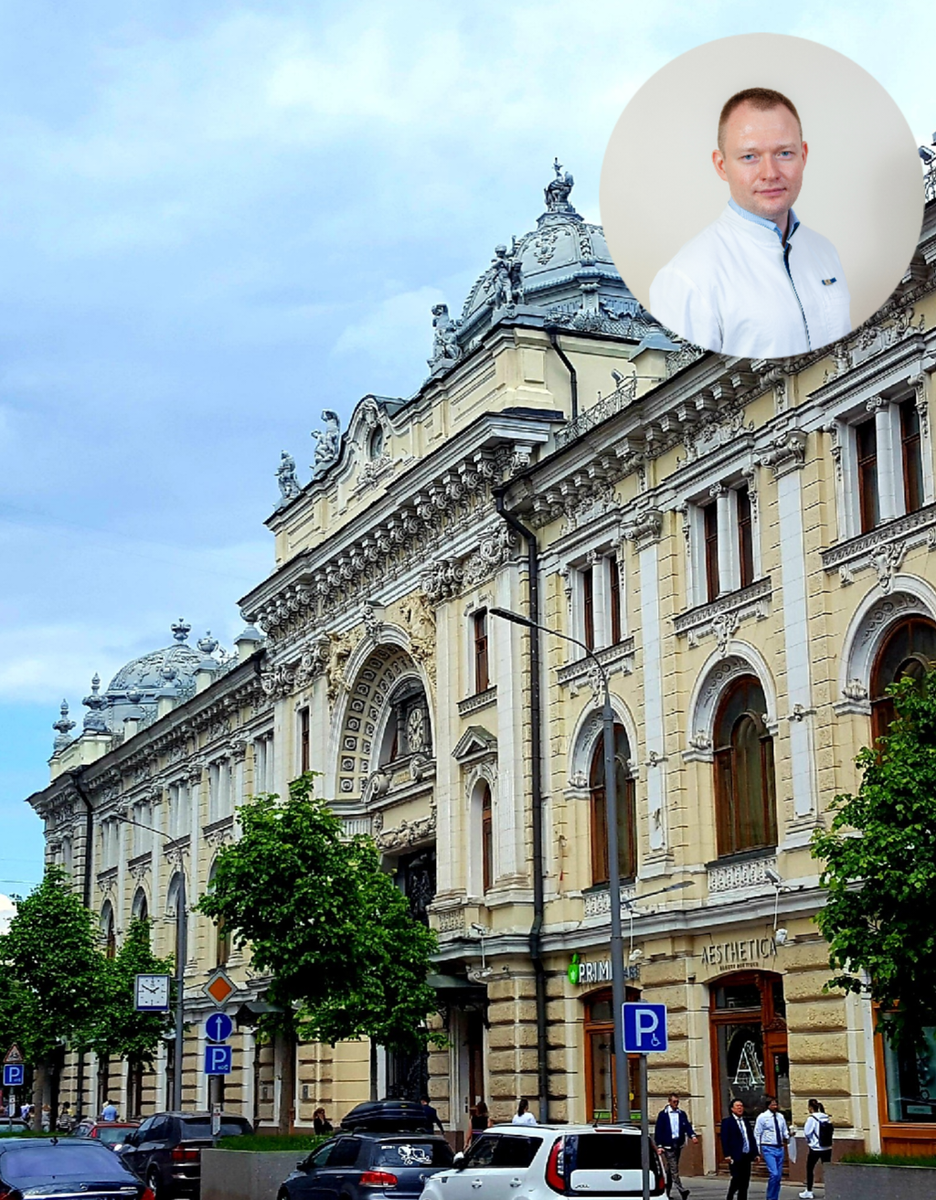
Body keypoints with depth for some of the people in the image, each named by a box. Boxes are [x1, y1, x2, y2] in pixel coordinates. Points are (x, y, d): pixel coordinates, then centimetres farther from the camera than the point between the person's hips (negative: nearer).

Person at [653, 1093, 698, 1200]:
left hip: (678, 1144, 4)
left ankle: (667, 1191, 22)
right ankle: (681, 1190, -23)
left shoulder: (682, 1114, 10)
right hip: (668, 1145, -4)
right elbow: (658, 1130, -1)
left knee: (671, 1169, 13)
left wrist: (692, 1135, -18)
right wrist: (659, 1145, -7)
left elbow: (687, 1126, 2)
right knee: (674, 1168, -13)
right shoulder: (663, 1114, -1)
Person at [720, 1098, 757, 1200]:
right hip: (735, 1156, -6)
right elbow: (725, 1139, -8)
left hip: (746, 1156, 6)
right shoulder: (727, 1122, -2)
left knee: (745, 1180, 5)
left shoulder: (746, 1121, 17)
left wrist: (755, 1153, 9)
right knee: (737, 1178, -9)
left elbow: (751, 1137, 16)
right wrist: (727, 1155, -16)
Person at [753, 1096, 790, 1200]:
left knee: (778, 1176, 8)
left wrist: (786, 1137, -4)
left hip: (779, 1148, 6)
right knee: (774, 1174, -16)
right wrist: (759, 1151, -8)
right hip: (768, 1149, -6)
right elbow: (757, 1135, -5)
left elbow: (784, 1130, 19)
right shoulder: (762, 1117, -7)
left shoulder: (780, 1116, 8)